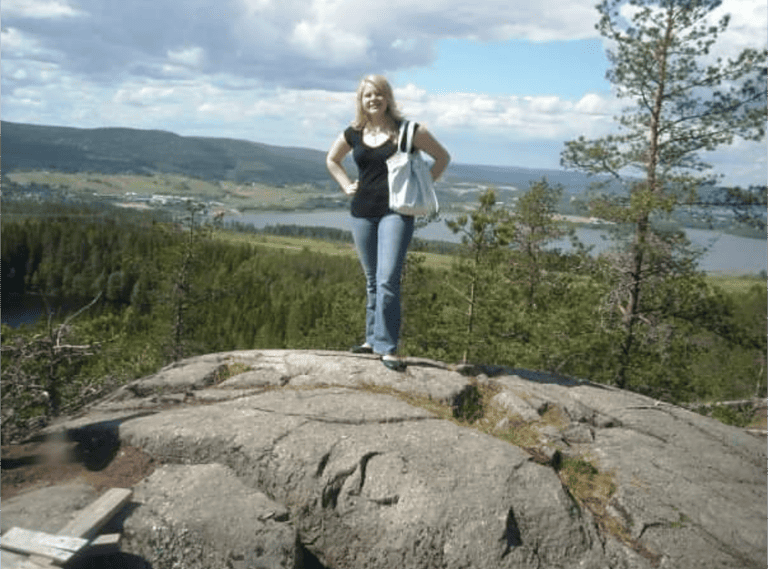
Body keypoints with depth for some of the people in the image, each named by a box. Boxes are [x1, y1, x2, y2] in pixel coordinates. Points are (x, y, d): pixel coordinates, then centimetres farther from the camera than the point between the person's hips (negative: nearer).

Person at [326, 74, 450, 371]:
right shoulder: (353, 134, 8)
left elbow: (442, 157, 6)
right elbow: (332, 160, 27)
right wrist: (346, 185, 13)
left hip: (396, 211, -5)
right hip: (362, 212, 5)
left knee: (388, 280, -15)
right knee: (372, 280, 12)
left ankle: (387, 346, -10)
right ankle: (373, 338, 23)